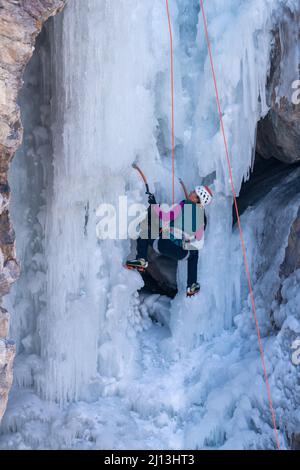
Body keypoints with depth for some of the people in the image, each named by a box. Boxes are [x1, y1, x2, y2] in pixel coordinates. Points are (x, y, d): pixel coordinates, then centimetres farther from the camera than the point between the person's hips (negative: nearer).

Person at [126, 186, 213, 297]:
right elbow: (199, 239, 15)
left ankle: (142, 261, -1)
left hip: (164, 246, -5)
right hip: (181, 253, 5)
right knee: (194, 252, 38)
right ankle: (191, 286, 32)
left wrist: (153, 205, -8)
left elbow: (166, 217, -17)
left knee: (144, 229, 14)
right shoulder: (202, 217, 6)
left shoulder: (183, 206, -9)